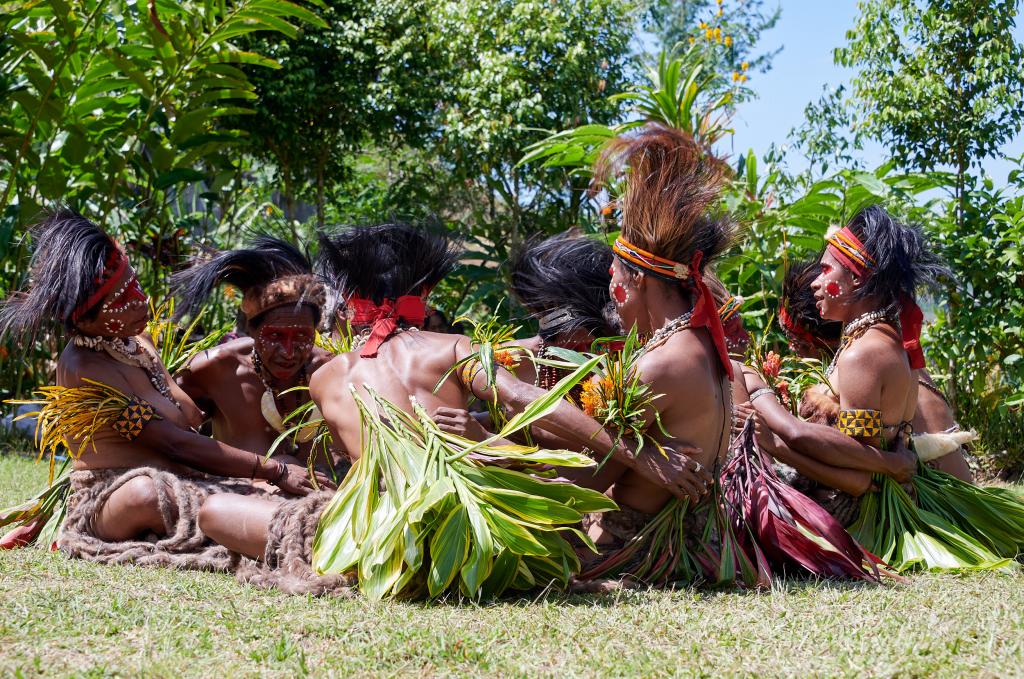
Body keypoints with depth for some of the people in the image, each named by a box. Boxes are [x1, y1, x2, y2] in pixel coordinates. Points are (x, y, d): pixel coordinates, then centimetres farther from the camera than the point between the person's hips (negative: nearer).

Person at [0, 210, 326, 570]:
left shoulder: (135, 341, 11)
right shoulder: (83, 369, -18)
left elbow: (193, 419, 17)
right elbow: (175, 444, -22)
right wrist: (274, 471, -23)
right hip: (110, 504, -10)